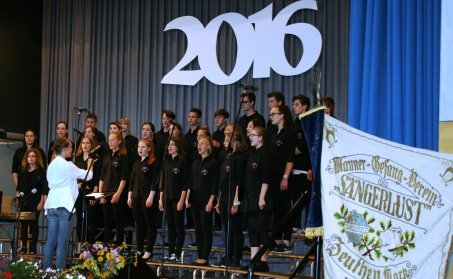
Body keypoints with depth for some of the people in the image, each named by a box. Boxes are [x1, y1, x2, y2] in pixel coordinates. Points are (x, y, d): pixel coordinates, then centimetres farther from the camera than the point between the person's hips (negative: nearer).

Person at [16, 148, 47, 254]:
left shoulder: (40, 171, -2)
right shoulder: (23, 171, 12)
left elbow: (44, 188, -5)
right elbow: (19, 185, 18)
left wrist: (41, 202, -11)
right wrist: (17, 194, 5)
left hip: (35, 201, -4)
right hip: (24, 201, 4)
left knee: (34, 224, -2)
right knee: (23, 223, 5)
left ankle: (33, 248, 1)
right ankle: (23, 246, 11)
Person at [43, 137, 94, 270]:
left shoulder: (51, 165, 13)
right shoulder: (67, 165, -8)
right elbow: (88, 176, -1)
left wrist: (75, 186, 26)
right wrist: (90, 164, 18)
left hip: (52, 205, 7)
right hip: (65, 205, -7)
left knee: (51, 241, 8)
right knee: (62, 242, -5)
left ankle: (46, 269, 8)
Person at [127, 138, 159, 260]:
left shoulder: (153, 163, -7)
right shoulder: (136, 163, 14)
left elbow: (155, 181, -13)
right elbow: (132, 180, 17)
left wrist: (151, 197, -18)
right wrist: (129, 196, 11)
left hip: (148, 197, -7)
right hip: (136, 197, 7)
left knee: (150, 224, -1)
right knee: (139, 223, 11)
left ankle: (149, 251, 2)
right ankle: (139, 250, 18)